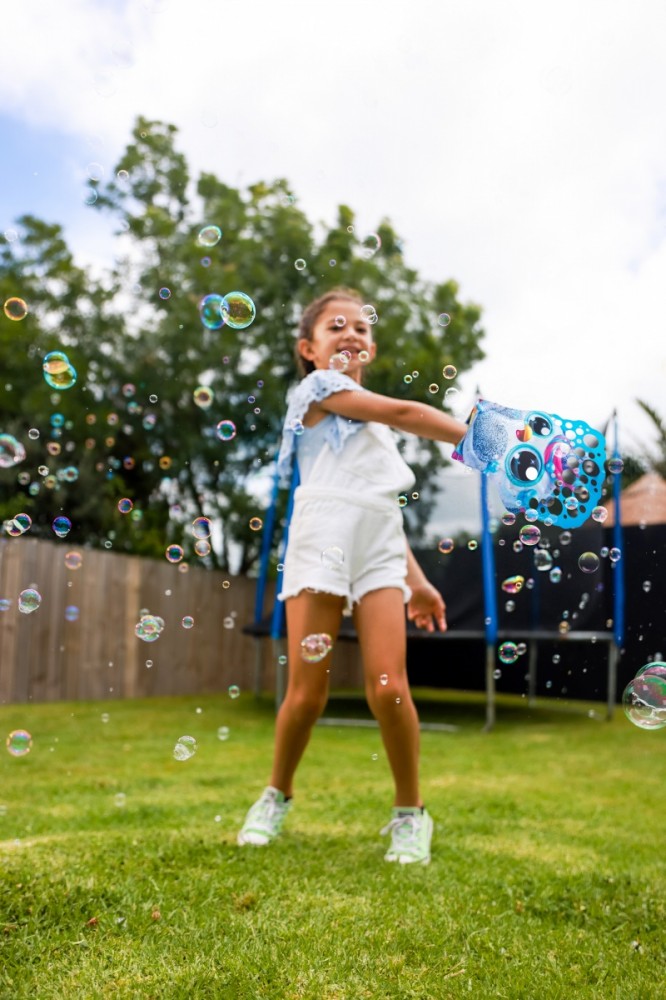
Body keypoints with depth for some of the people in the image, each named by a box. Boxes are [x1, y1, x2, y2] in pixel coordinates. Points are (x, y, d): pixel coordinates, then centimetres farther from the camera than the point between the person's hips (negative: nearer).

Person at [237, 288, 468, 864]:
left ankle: (410, 813, 7)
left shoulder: (373, 424, 28)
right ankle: (278, 797, 21)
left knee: (388, 687, -10)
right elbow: (406, 414, -4)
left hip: (379, 557, 5)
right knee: (307, 693, -4)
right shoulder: (320, 388, 7)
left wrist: (417, 580, 20)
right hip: (321, 548, -5)